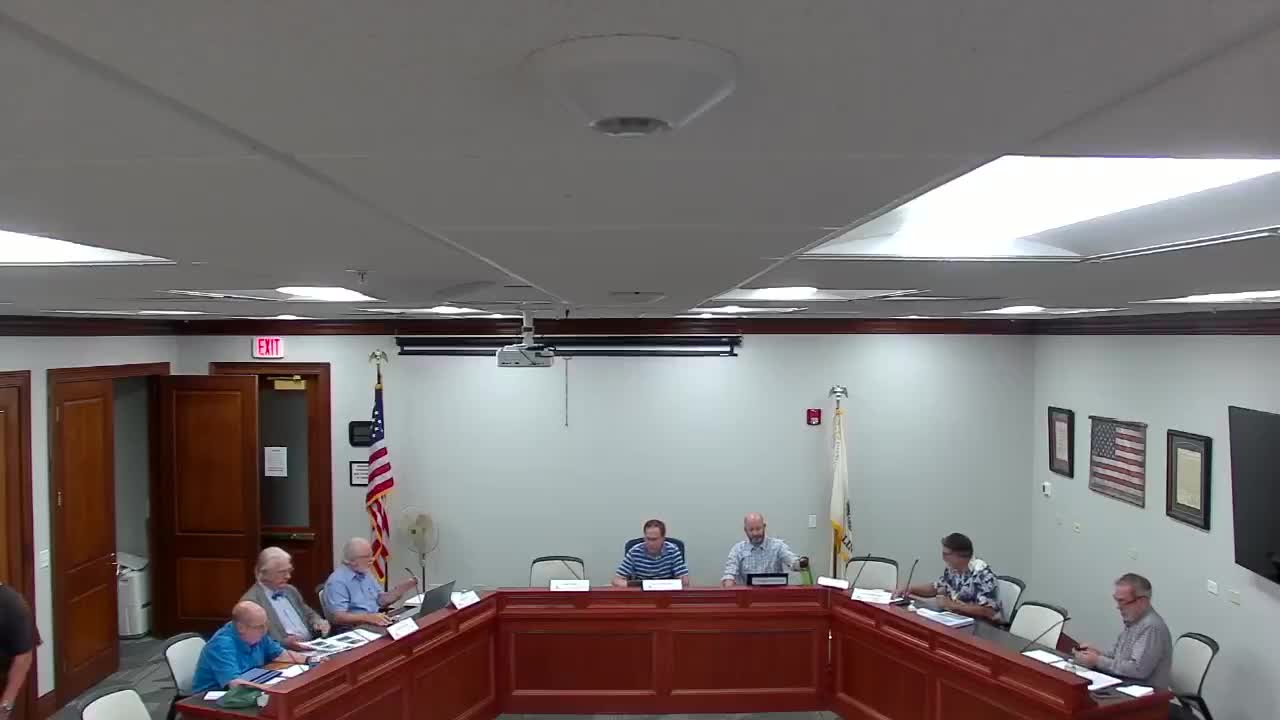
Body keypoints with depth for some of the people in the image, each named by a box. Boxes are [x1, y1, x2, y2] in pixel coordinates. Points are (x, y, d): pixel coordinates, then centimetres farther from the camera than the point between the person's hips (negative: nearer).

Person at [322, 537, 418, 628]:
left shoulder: (365, 574, 14)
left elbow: (381, 601, 17)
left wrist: (402, 588, 1)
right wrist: (367, 617, -33)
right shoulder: (337, 581, -13)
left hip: (374, 625, 8)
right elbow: (337, 617, -22)